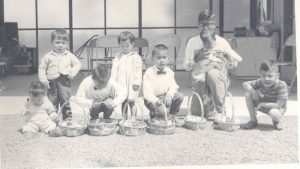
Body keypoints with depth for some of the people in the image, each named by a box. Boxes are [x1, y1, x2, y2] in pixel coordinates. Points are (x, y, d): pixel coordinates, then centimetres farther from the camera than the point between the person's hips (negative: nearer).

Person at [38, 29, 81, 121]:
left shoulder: (69, 56, 6)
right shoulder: (48, 56, 4)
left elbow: (77, 64, 10)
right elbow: (42, 68, 7)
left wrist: (72, 73, -6)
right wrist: (43, 80, -2)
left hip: (64, 82, 0)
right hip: (52, 82, 1)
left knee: (65, 101, -2)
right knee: (52, 103, 6)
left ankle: (67, 118, 7)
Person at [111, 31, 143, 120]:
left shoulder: (136, 57, -3)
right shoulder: (118, 57, 9)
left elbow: (138, 71, -6)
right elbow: (114, 70, 11)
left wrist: (136, 83, -11)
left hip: (131, 83, -4)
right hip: (120, 84, 4)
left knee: (132, 102, 2)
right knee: (123, 102, 10)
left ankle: (133, 119, 11)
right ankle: (124, 120, 18)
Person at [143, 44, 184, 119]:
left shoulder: (169, 72, 2)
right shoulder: (149, 73, -14)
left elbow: (173, 86, 1)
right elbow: (147, 92, -19)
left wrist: (169, 94, -22)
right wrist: (155, 100, -36)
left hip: (165, 97, 5)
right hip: (152, 99, -5)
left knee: (180, 96, -16)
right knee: (162, 111, -31)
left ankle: (172, 115, 6)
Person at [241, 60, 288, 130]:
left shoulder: (281, 85, -31)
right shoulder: (260, 82, -18)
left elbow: (278, 105, -33)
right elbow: (245, 84, -9)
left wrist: (261, 105, -27)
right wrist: (254, 92, -28)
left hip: (276, 108, -5)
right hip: (263, 106, 5)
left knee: (274, 113, -42)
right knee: (248, 94, -16)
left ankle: (277, 121, 0)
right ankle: (253, 121, -2)